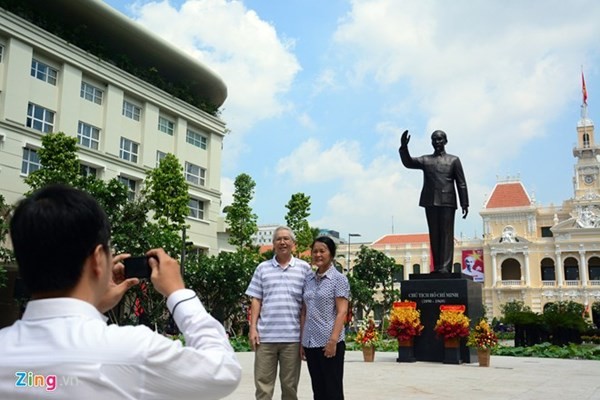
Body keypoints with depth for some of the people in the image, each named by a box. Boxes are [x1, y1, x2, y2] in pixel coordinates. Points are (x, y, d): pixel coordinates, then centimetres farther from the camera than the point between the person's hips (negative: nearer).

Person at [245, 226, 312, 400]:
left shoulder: (304, 268, 4)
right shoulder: (262, 268, 8)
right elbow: (256, 300, 7)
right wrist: (253, 328, -1)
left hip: (292, 336, -1)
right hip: (265, 335, 1)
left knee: (290, 384, 9)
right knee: (263, 383, 5)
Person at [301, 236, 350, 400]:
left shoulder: (338, 279, -4)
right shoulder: (309, 280, 11)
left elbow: (342, 312, -10)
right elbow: (304, 312, 14)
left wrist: (333, 340, -18)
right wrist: (302, 341, 10)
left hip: (329, 343, -5)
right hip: (310, 343, 6)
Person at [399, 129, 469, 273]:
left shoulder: (453, 160, 11)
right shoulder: (425, 160, 17)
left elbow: (461, 183, 7)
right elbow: (408, 162, 2)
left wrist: (464, 204, -1)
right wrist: (404, 147, -14)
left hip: (447, 202, -3)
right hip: (430, 202, 3)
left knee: (446, 234, -6)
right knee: (434, 235, 3)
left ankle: (445, 267, -9)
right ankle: (437, 267, 5)